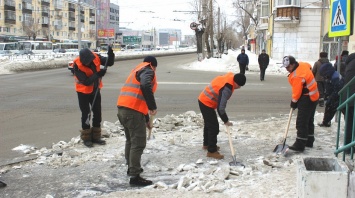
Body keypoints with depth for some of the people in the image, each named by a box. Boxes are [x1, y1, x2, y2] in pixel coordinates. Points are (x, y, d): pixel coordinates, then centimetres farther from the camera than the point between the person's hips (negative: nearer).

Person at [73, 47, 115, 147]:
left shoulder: (95, 57, -16)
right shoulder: (77, 65, -28)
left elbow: (109, 63, -9)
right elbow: (86, 82, -30)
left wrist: (111, 55, -29)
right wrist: (98, 75, -40)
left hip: (95, 90, 5)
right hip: (83, 92, -5)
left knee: (97, 113, 11)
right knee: (86, 114, 1)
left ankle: (96, 136, 24)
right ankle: (86, 138, 14)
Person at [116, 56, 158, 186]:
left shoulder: (138, 71, 29)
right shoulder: (147, 70, 0)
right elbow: (145, 86, -24)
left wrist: (146, 120, 35)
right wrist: (153, 107, -17)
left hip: (123, 108, 10)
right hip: (132, 111, -10)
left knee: (131, 140, 24)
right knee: (138, 144, -5)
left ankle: (131, 168, 38)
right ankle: (135, 176, -5)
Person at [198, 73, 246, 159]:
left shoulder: (229, 77, -1)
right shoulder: (227, 89, -30)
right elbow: (220, 108, -28)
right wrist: (226, 121, -14)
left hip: (203, 100, 10)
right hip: (207, 104, -10)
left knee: (209, 124, 24)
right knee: (214, 127, -6)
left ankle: (206, 144, 41)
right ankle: (212, 151, 1)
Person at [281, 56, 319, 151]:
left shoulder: (297, 76, -26)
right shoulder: (303, 65, 2)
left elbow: (297, 91, -23)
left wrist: (293, 103, -7)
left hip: (307, 99, -11)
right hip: (313, 97, 11)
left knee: (301, 122, -9)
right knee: (309, 120, 18)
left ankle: (300, 144, -8)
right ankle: (309, 141, 28)